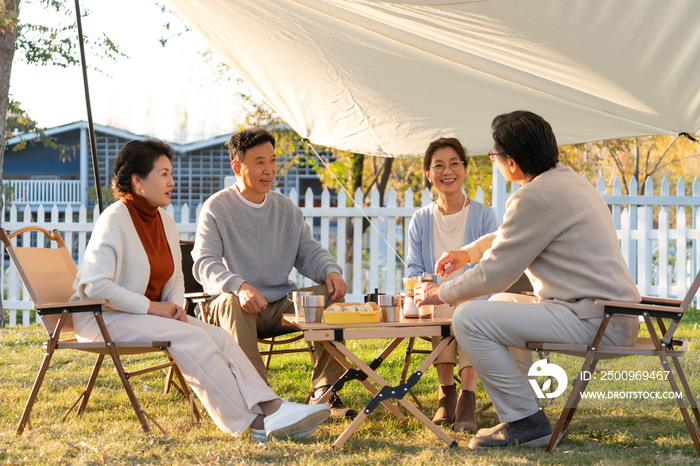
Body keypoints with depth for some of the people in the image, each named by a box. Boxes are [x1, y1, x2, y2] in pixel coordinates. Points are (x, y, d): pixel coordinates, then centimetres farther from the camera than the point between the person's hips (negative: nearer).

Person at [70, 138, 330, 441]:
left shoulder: (165, 222, 11)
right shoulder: (114, 220, -15)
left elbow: (175, 278, 23)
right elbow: (96, 285, -22)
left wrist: (175, 306, 0)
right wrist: (152, 306, -21)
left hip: (149, 313, 8)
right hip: (105, 318, -8)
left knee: (218, 337, -15)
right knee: (191, 339, -27)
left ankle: (271, 408, -28)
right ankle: (253, 422, -26)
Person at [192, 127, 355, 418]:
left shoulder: (286, 208, 15)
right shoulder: (216, 208, -3)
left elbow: (308, 251, 13)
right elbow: (205, 264, -15)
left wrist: (330, 271, -12)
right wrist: (239, 286, -36)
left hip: (281, 306, 5)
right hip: (238, 306, -5)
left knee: (331, 293, -17)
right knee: (233, 302, -38)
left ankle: (322, 392, -16)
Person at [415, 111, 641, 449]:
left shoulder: (536, 197, -16)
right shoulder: (567, 179, 16)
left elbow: (494, 275, -12)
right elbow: (513, 234, 35)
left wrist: (441, 294, 2)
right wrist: (469, 252, 38)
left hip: (594, 321, -10)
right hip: (614, 317, 10)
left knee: (469, 319, -13)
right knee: (499, 305, 27)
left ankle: (524, 422, -8)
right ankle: (523, 406, 26)